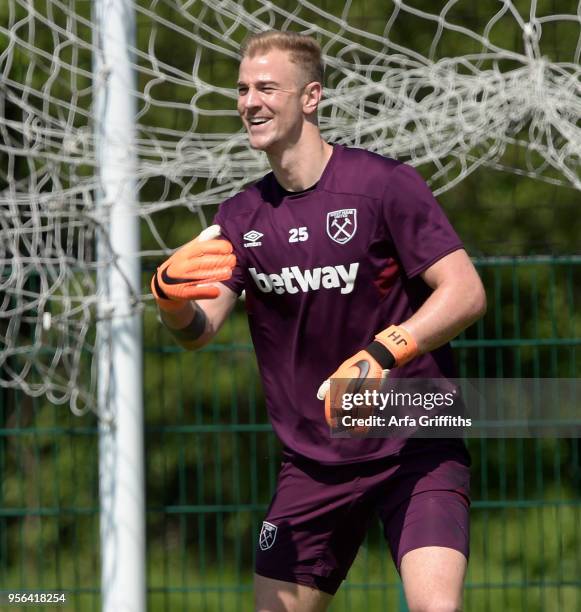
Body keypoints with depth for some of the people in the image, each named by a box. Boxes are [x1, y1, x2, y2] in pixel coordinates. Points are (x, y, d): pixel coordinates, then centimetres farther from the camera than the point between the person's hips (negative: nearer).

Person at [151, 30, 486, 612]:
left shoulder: (382, 183, -9)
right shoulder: (241, 216, 7)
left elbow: (466, 293, -15)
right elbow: (198, 330, -1)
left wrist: (381, 355, -28)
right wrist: (170, 296, -25)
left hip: (418, 447, -5)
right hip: (311, 464, 5)